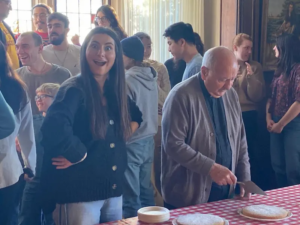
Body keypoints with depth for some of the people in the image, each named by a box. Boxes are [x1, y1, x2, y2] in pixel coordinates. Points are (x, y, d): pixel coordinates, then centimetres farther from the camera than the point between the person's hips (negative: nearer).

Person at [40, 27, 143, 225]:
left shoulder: (116, 90, 7)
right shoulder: (74, 89, -15)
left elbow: (136, 117, 26)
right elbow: (55, 127, -34)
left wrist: (126, 133, 6)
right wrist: (79, 155, -21)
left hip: (114, 189, 7)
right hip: (81, 191, -7)